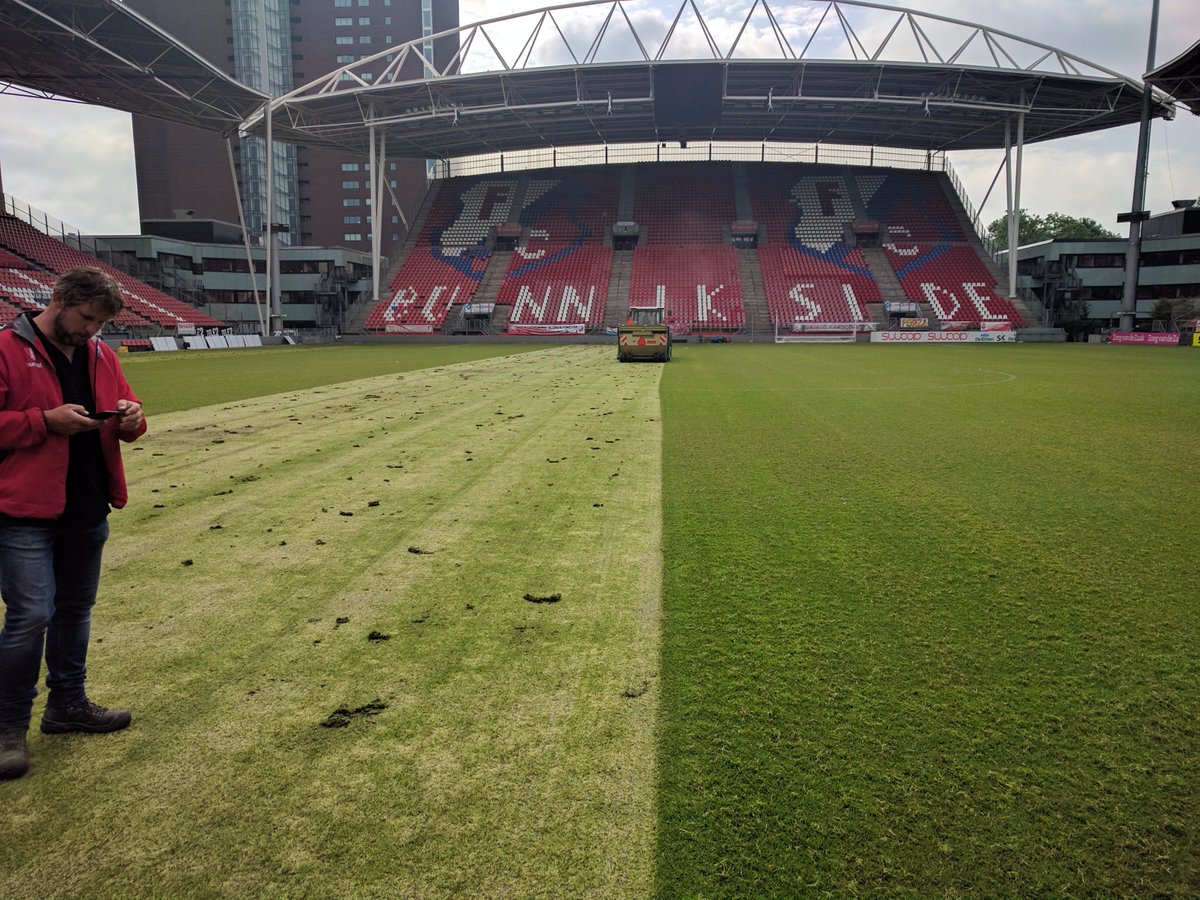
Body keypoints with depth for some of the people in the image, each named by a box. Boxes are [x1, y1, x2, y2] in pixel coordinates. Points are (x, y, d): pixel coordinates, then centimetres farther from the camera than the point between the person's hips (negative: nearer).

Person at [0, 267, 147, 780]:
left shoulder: (100, 356, 11)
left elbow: (126, 419, 18)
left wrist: (131, 418, -4)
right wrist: (46, 420, -21)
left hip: (88, 511, 7)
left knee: (76, 609, 16)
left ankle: (67, 704, 32)